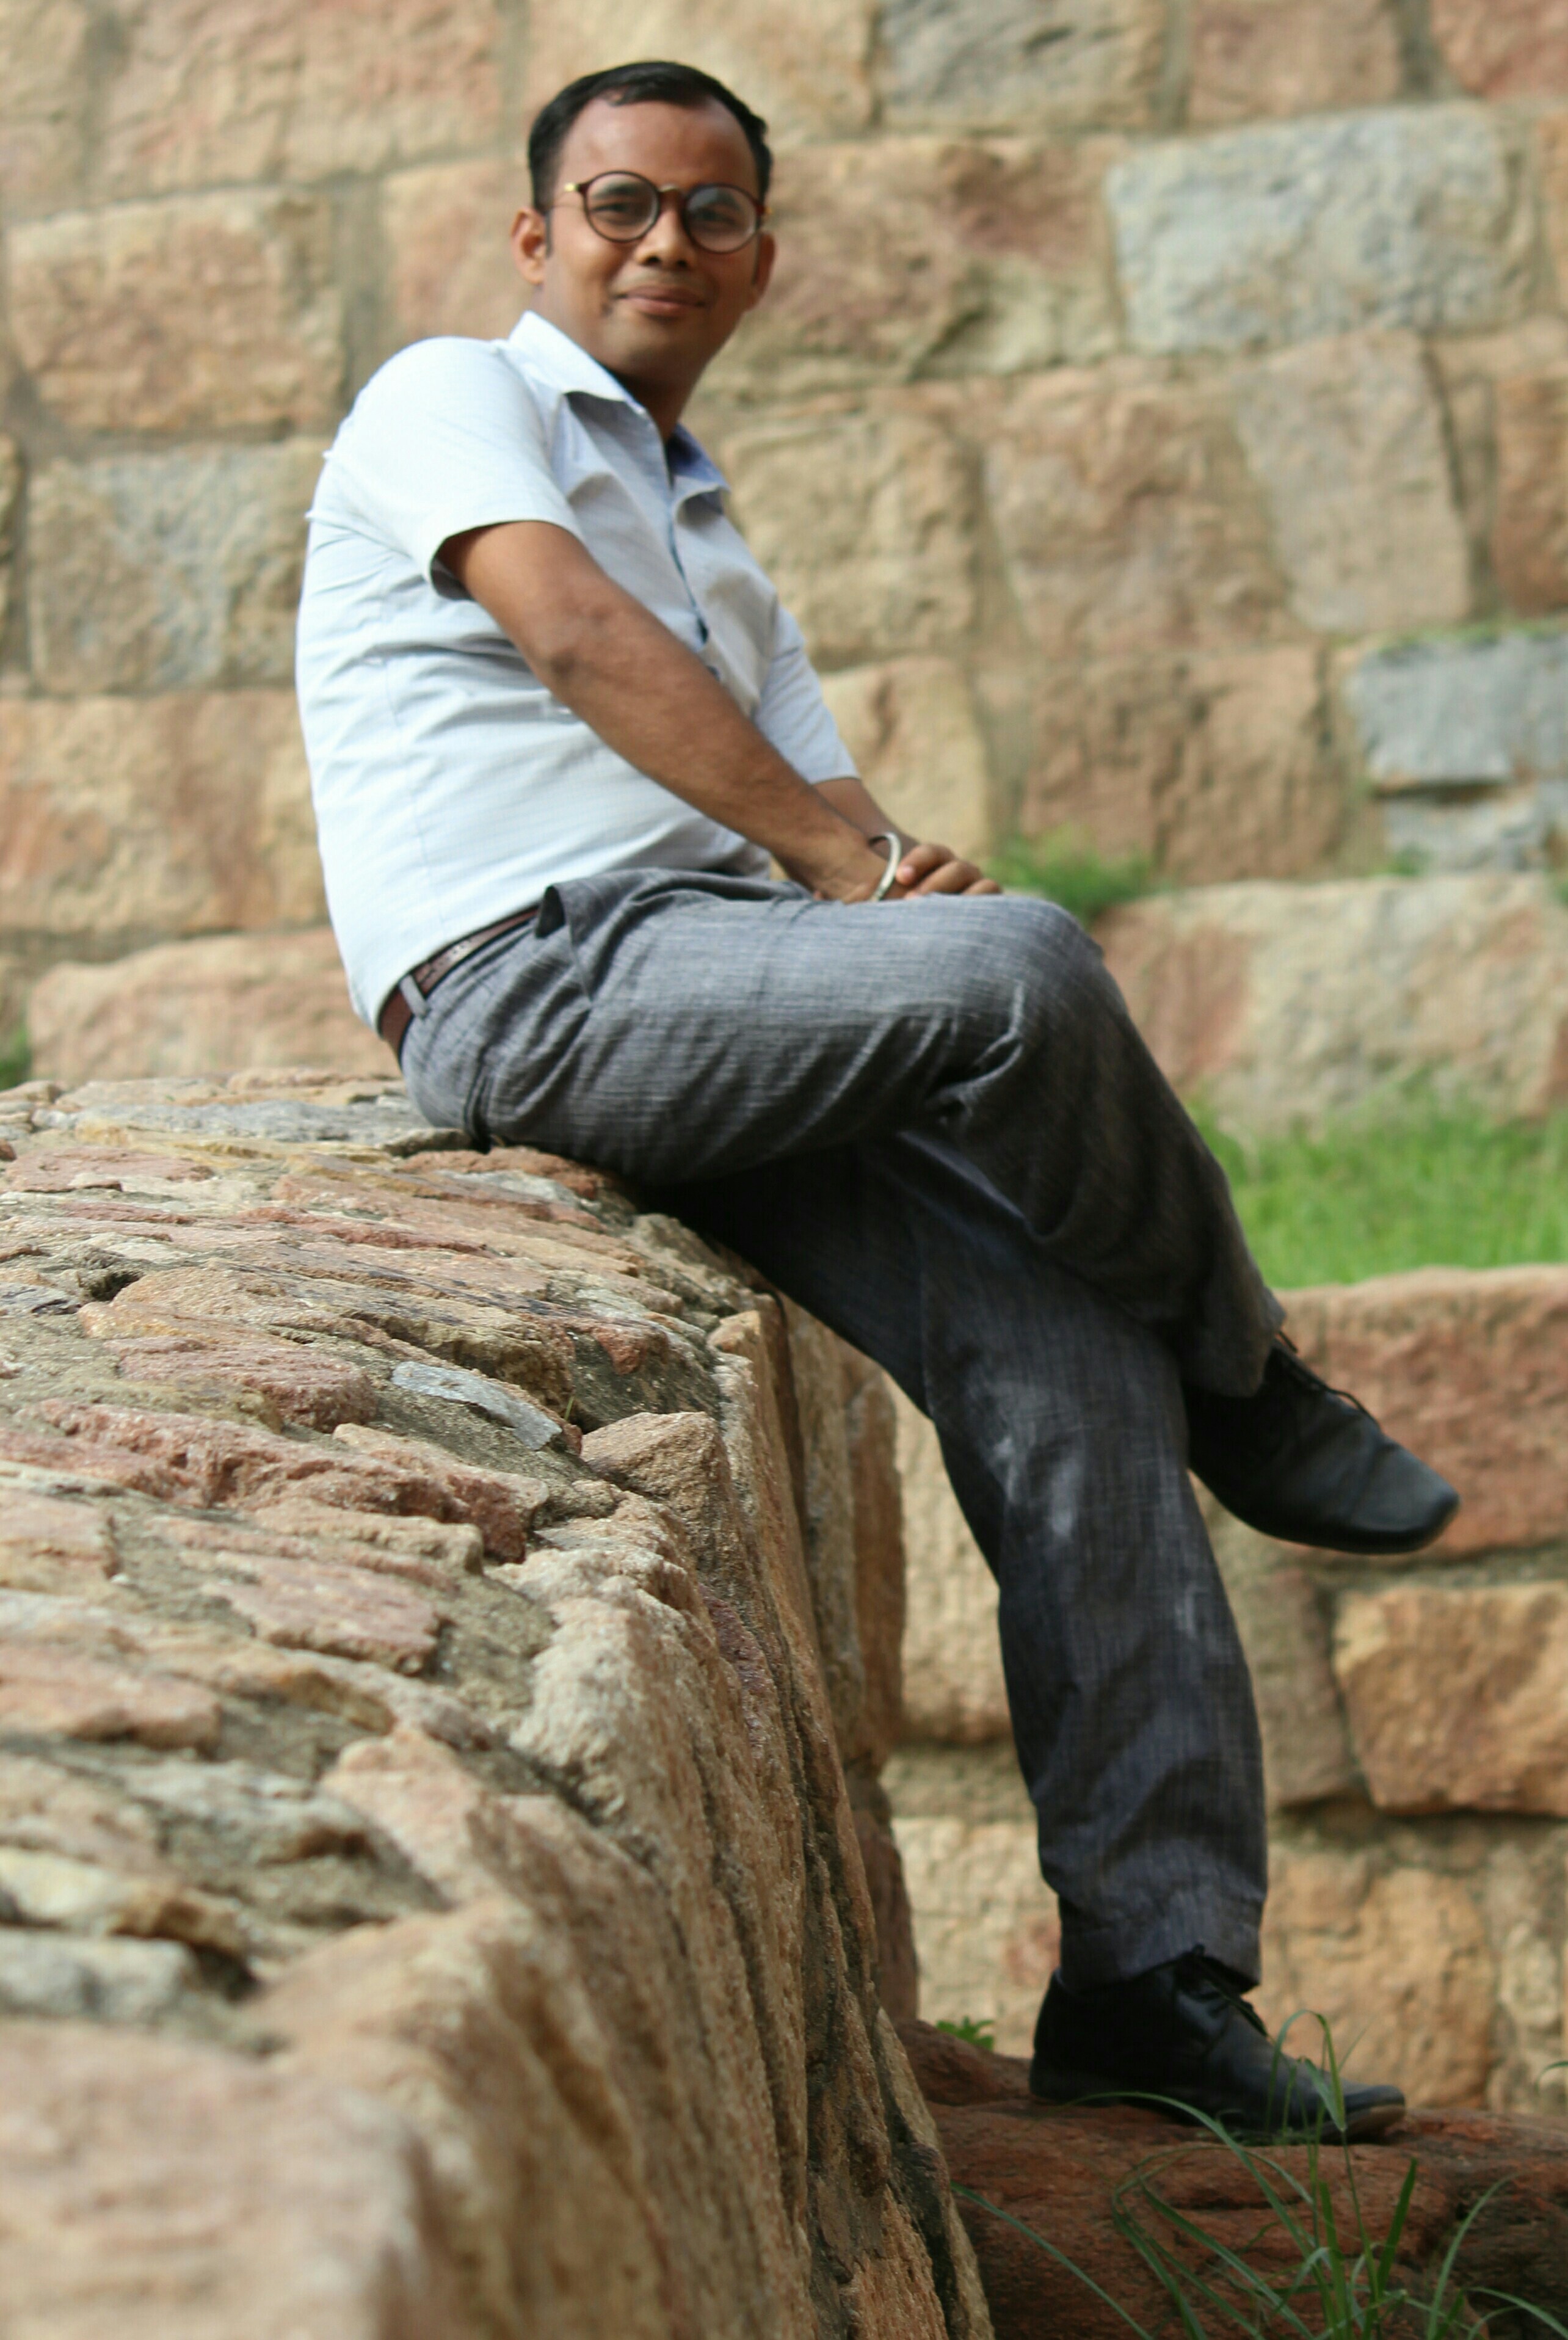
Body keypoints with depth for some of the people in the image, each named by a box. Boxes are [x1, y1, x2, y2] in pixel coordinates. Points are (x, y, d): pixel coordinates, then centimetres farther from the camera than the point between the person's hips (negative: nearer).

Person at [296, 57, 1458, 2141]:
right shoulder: (453, 398, 11)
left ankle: (1153, 1976, -12)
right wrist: (850, 860, -12)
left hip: (744, 1033, 7)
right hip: (535, 978, -7)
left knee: (1066, 1359, -13)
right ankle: (1253, 1396, -3)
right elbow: (580, 638, -8)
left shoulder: (718, 552, 32)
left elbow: (824, 813, 21)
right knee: (1019, 972, -31)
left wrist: (907, 873, -5)